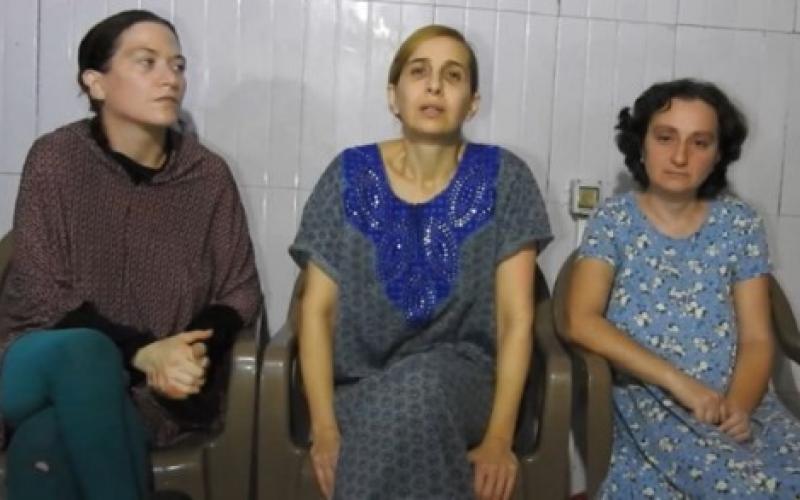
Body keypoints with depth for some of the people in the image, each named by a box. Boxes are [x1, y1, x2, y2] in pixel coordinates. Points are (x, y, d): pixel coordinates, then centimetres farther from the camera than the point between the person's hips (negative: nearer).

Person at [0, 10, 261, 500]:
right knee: (84, 351, -36)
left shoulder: (208, 174, -1)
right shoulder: (56, 158, -6)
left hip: (158, 385, 0)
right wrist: (141, 352, -24)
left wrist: (196, 354, -17)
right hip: (44, 363, 0)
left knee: (45, 442, -31)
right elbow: (40, 295, -9)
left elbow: (240, 292, 5)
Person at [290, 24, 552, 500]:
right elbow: (317, 309, -3)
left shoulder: (503, 179, -3)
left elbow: (516, 317, -5)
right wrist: (325, 429, -15)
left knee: (421, 387, -34)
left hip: (461, 379, 0)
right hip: (360, 384, 0)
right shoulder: (350, 175, 0)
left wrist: (499, 437, -16)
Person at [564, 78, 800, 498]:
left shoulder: (740, 223, 9)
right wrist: (679, 382, -18)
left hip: (733, 400, 4)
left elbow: (757, 338, 5)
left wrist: (738, 404, -16)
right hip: (649, 399, -3)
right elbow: (581, 321, -10)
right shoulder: (614, 219, 3)